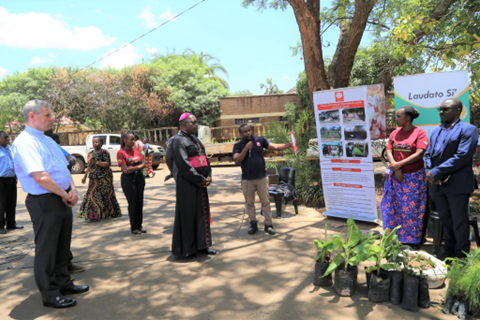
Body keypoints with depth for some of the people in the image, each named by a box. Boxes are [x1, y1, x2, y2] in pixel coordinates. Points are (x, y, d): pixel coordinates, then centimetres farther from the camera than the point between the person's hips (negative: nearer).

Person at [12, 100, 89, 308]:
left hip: (63, 200, 9)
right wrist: (65, 195, -15)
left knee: (62, 245, 20)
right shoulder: (25, 141, -16)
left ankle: (63, 283, 36)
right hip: (45, 202, -9)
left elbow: (64, 168, 15)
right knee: (46, 250, 6)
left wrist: (72, 190, -2)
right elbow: (40, 176, -26)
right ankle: (49, 294, 21)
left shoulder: (48, 140, 14)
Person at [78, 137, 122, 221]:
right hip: (94, 178, 6)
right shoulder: (90, 153, 15)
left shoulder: (104, 152, -5)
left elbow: (108, 164, -14)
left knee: (105, 195, -5)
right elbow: (89, 166, 22)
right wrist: (85, 176, 21)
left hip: (104, 178, -6)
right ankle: (94, 215, 9)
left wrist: (96, 162, -22)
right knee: (92, 195, 3)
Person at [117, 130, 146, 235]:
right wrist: (138, 166, -7)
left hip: (139, 177, 6)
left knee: (140, 202, 7)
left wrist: (133, 167, -10)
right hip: (128, 179, -5)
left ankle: (139, 225, 19)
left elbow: (143, 164, 6)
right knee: (133, 203, -1)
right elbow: (125, 169, -14)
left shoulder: (136, 150, 10)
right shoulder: (121, 153, -8)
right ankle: (134, 227, 11)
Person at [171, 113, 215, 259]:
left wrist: (208, 176, 1)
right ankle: (186, 249, 13)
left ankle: (201, 245, 24)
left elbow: (204, 158, 16)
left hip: (200, 182, 9)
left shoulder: (195, 139, 17)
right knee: (187, 214, 0)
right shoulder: (178, 140, -10)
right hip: (187, 183, -9)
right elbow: (183, 164, -18)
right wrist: (200, 180, -15)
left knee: (202, 212, 12)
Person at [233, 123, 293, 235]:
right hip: (247, 179, 0)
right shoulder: (238, 145, 1)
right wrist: (246, 148, -18)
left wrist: (290, 144, -16)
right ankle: (253, 224, 23)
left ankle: (268, 224, 13)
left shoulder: (260, 140, 3)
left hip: (262, 177, 0)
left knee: (265, 201, 4)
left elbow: (275, 147, -3)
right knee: (249, 203, 9)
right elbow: (237, 161, -12)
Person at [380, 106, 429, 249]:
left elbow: (419, 154, -16)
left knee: (413, 208, 4)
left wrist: (400, 164, -17)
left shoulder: (419, 132, -8)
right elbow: (389, 152, 2)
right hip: (396, 176, 4)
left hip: (414, 177, -4)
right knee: (395, 207, 9)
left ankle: (414, 239, 19)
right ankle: (395, 236, 23)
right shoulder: (394, 133, 6)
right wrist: (396, 169, -12)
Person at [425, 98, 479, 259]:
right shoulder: (436, 131, 16)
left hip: (457, 184, -7)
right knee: (445, 220, 17)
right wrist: (430, 171, -8)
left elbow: (463, 156, -18)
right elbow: (428, 153, 11)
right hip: (438, 184, 7)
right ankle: (449, 251, 31)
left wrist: (437, 172, -19)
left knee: (459, 222, 4)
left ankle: (461, 256, 18)